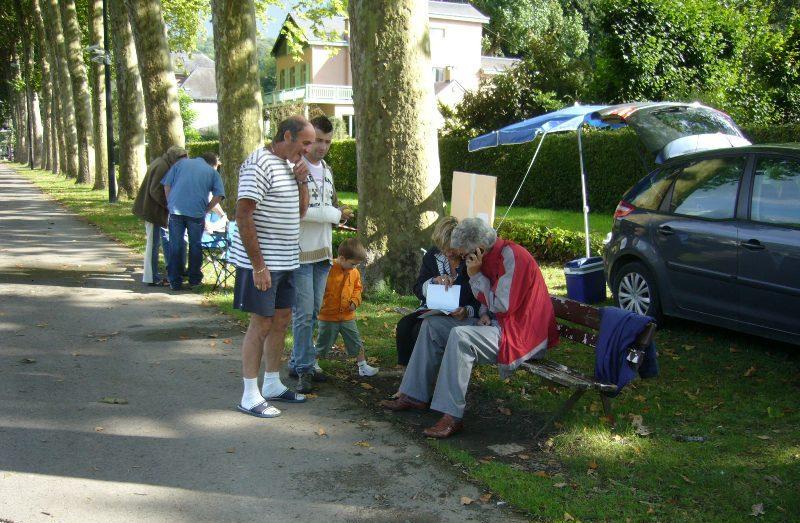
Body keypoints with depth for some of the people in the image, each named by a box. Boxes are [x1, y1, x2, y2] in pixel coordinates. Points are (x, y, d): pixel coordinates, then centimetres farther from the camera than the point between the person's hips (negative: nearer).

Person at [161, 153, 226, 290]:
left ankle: (175, 281, 13)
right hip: (196, 212, -1)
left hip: (176, 210, 1)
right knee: (195, 245, 13)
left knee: (176, 245, 9)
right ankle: (194, 280, 19)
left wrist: (170, 205, 14)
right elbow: (218, 196, 0)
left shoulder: (180, 164, 18)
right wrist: (205, 210, 9)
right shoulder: (213, 172, 13)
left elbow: (167, 186, 9)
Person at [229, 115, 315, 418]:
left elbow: (300, 211, 19)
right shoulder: (259, 164, -15)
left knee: (281, 320, 14)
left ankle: (272, 384, 28)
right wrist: (258, 265, -21)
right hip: (261, 263, -9)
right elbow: (243, 216, -20)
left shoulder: (288, 165, 14)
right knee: (261, 324, -4)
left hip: (285, 262, 9)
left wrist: (302, 181, 2)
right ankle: (250, 397, 6)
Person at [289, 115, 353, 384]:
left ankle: (298, 362, 23)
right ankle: (305, 366, 8)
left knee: (313, 311, 12)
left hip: (322, 251, 8)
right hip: (300, 251, -8)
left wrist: (338, 213, 1)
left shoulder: (326, 170, 16)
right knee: (304, 312, -4)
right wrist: (335, 215, -14)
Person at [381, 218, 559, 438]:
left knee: (460, 336, -33)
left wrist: (476, 275, -16)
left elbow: (502, 305, -22)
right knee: (432, 325, 4)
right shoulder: (492, 257, 10)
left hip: (518, 333, -10)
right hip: (496, 322, 10)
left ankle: (452, 416, -30)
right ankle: (415, 395, 7)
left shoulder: (512, 257, -20)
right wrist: (485, 314, -1)